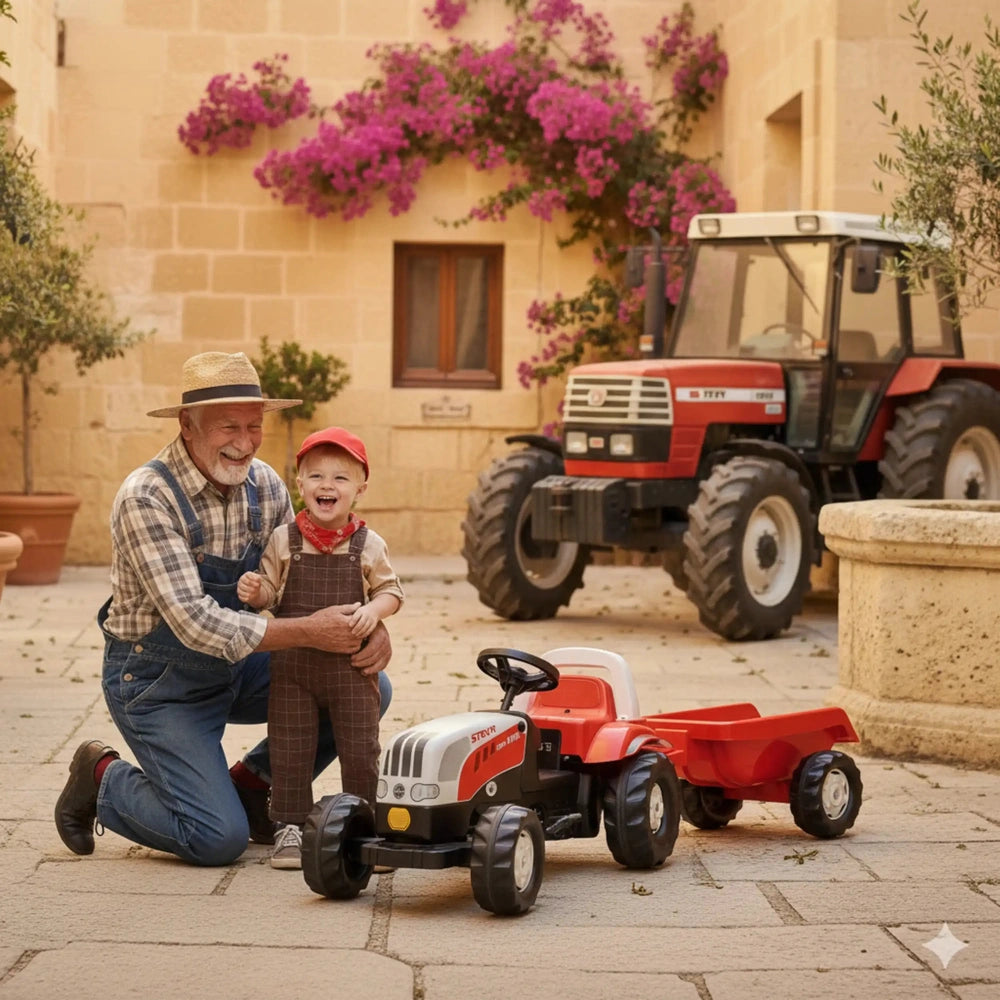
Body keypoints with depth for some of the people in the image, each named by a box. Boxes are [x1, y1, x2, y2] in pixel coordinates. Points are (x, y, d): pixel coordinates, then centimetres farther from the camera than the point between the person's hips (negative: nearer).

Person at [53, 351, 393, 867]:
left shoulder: (264, 485, -5)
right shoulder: (147, 497, -26)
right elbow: (194, 621, -32)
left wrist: (371, 625, -21)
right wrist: (307, 632, -37)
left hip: (235, 667, 7)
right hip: (157, 682, -7)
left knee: (370, 688, -6)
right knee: (220, 839, -18)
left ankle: (250, 783, 13)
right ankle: (103, 780, 10)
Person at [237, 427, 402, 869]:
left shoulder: (368, 545, -1)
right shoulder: (283, 540, 0)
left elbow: (390, 590, 4)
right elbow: (270, 592, 4)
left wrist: (373, 610, -16)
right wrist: (254, 592, -18)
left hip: (352, 666, 0)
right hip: (293, 665, 1)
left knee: (360, 750, 3)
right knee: (289, 749, 5)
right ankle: (291, 826, 16)